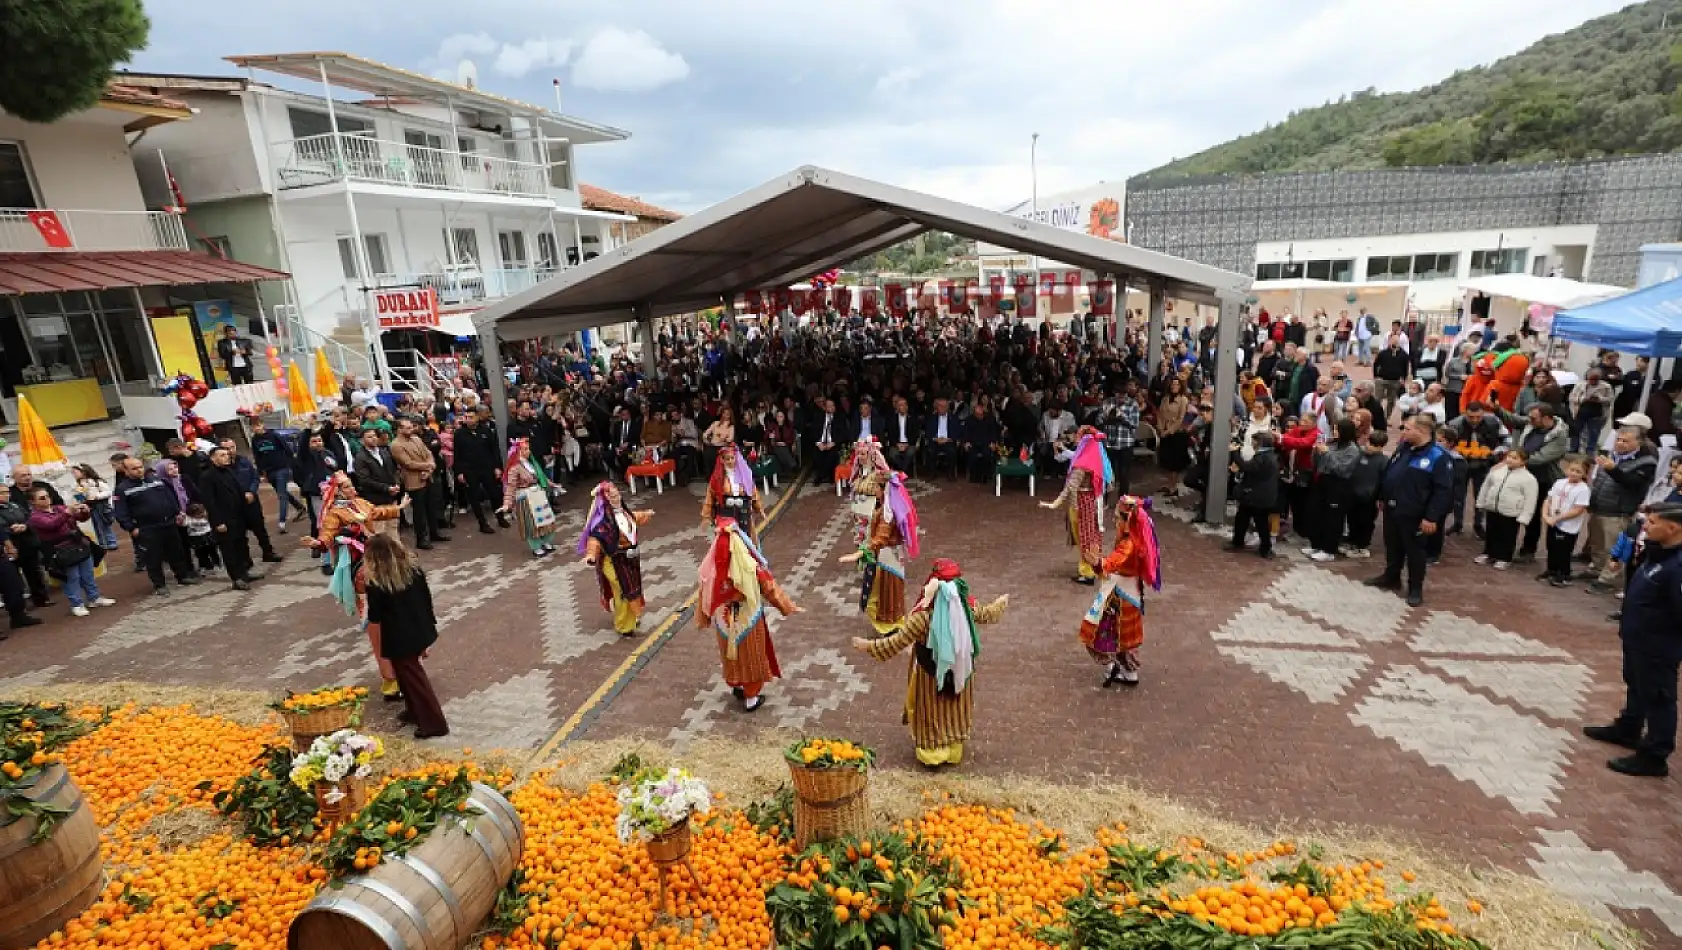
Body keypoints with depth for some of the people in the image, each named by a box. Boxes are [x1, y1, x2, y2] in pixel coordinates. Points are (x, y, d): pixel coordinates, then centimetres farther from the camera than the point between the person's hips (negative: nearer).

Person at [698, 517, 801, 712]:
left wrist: (703, 618, 11)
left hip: (724, 620, 2)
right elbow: (769, 587, -13)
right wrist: (788, 607, -1)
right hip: (748, 618, -2)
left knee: (731, 653, 25)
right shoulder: (749, 563, -24)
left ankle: (736, 686, 44)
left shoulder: (712, 564, -18)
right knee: (750, 655, 15)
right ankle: (751, 698, 26)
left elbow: (705, 593, -6)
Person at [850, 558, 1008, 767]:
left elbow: (898, 641, -26)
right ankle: (954, 752, 41)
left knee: (932, 710, 18)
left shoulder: (924, 615, -30)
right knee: (955, 708, 24)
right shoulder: (967, 605, -16)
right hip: (959, 670, 4)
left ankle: (933, 753, 33)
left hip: (932, 672, -4)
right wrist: (1001, 604, 27)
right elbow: (987, 615, 5)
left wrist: (869, 646, -16)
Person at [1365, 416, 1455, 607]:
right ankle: (1391, 578, 33)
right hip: (1391, 509, 7)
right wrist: (1382, 497, 18)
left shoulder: (1438, 456, -16)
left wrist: (1431, 517, -20)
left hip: (1413, 514, -7)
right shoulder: (1403, 448, 7)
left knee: (1414, 551, 4)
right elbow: (1387, 473, 18)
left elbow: (1444, 490, -18)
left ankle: (1416, 588, 16)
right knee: (1392, 546, 18)